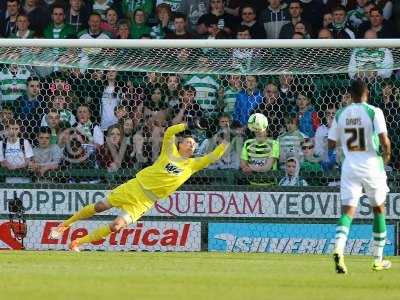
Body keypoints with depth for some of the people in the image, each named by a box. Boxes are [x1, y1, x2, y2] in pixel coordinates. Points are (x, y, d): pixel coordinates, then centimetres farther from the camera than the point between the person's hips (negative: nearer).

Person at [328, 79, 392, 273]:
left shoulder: (341, 114, 5)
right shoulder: (373, 112, -7)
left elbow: (331, 144, 8)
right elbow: (384, 141, -15)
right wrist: (386, 157, 5)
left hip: (350, 167, 2)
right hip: (372, 165, -2)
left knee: (348, 211, -3)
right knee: (378, 209, 16)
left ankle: (338, 249, -31)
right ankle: (378, 259, 20)